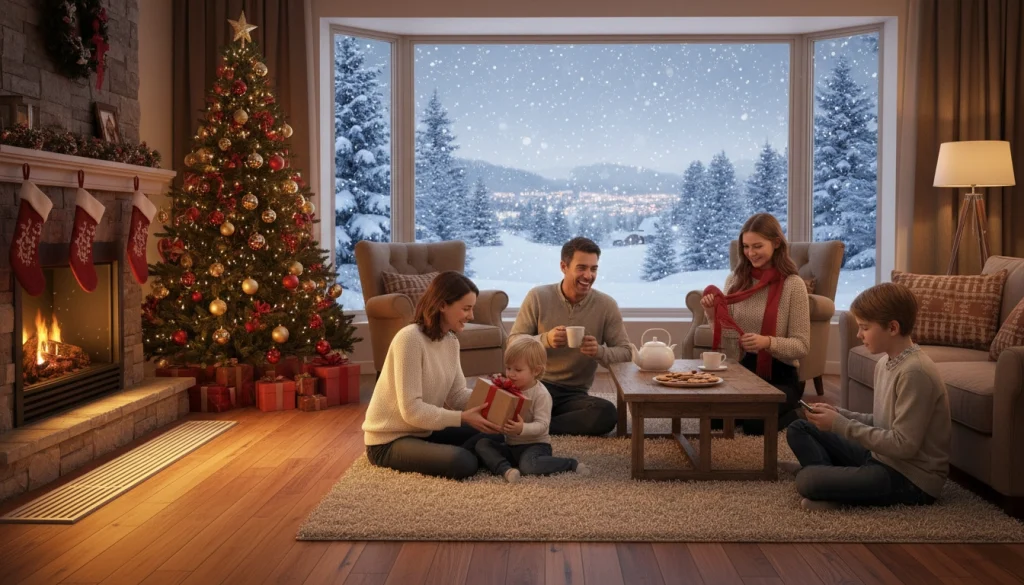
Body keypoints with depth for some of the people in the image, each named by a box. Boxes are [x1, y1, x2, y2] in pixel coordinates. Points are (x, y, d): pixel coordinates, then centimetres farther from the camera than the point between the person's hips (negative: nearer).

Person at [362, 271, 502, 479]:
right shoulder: (410, 338, -23)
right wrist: (462, 417, -30)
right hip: (389, 440, -9)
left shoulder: (451, 341, 4)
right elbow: (412, 410, -26)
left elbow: (457, 395, 3)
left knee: (489, 434, 5)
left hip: (425, 431, 9)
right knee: (464, 463, -27)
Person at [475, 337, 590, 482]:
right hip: (511, 445, 7)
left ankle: (571, 464, -15)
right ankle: (506, 470, -34)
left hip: (536, 444, -7)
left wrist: (522, 428, -40)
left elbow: (542, 425, -22)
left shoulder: (541, 394, -15)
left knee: (527, 466, -35)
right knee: (482, 444, -12)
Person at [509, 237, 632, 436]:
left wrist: (600, 352, -21)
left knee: (607, 414, -32)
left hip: (575, 394, 3)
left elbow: (625, 351, 2)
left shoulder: (607, 305, -1)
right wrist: (545, 340, -22)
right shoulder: (538, 296, -3)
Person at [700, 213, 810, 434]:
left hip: (779, 374, -3)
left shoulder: (793, 284, -10)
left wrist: (767, 342, -28)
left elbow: (802, 345, -10)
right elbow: (728, 338, 8)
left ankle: (795, 414, 11)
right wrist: (712, 315, -11)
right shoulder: (735, 280, 4)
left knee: (754, 423, -24)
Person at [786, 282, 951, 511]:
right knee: (799, 429, 9)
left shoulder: (914, 372, -22)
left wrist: (840, 425, -20)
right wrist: (839, 414, 0)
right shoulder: (885, 363, 7)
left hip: (911, 478, -10)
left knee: (806, 480, -28)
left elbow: (904, 445, -24)